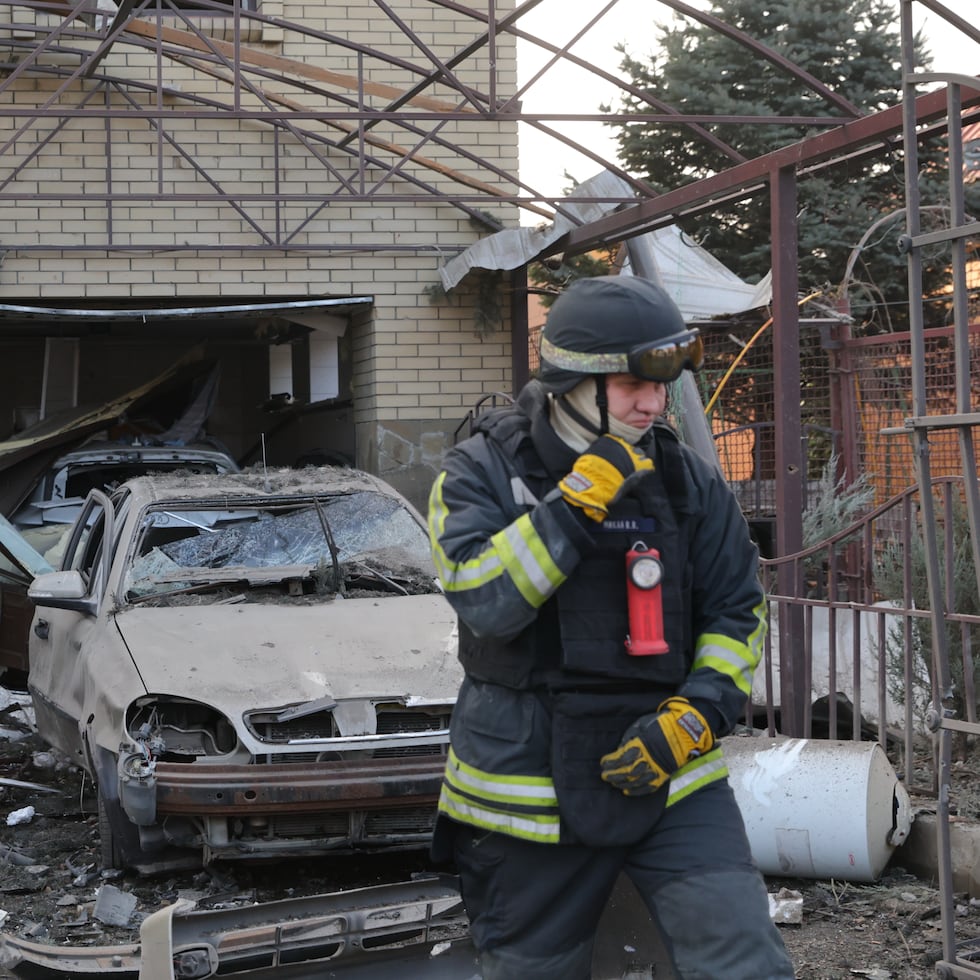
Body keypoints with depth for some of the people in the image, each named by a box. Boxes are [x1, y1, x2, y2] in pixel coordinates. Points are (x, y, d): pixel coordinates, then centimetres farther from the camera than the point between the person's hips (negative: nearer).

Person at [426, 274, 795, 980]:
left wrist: (694, 717, -10)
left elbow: (737, 613, 6)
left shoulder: (686, 479, 2)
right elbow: (484, 600, -22)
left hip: (669, 777, 2)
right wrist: (580, 499, -25)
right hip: (527, 785, -1)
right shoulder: (481, 473, -6)